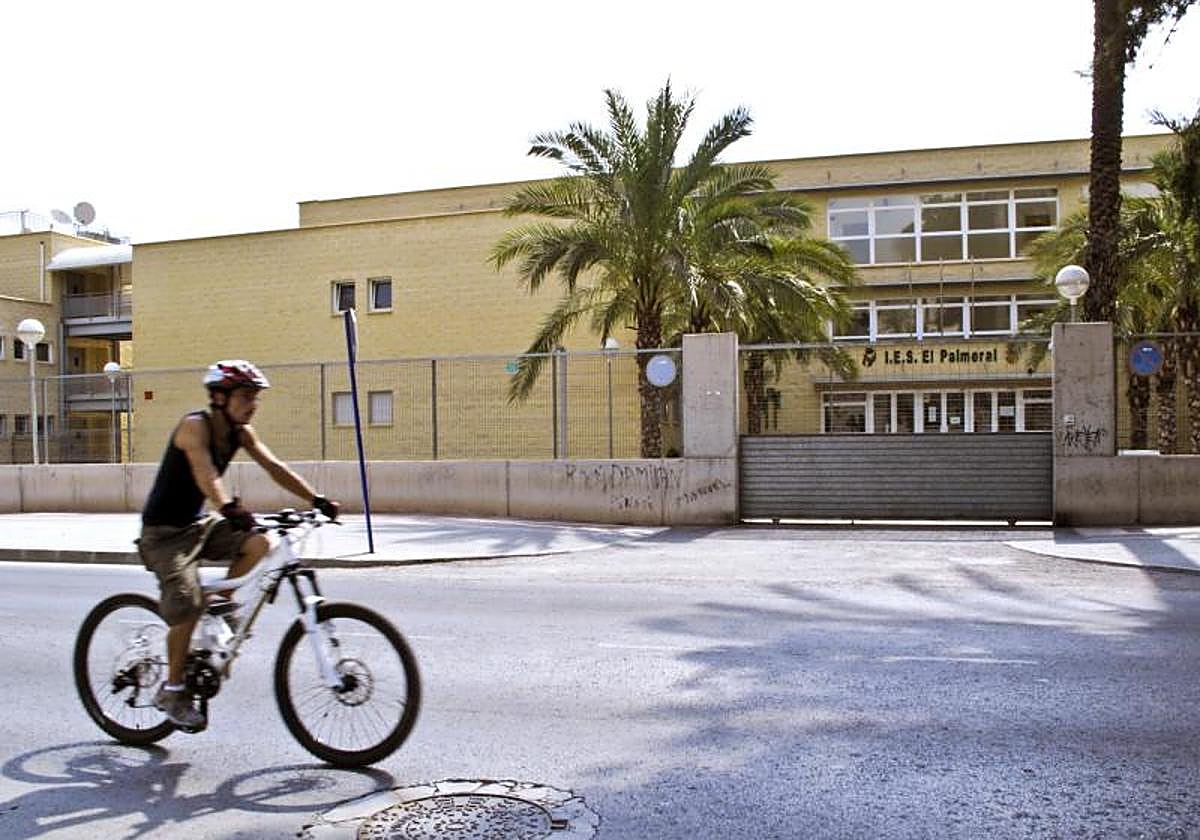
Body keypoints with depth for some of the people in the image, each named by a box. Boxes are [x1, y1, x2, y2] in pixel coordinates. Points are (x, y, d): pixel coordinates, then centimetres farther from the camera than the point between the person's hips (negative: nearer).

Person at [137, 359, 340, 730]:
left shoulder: (240, 432, 0)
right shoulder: (195, 426, -21)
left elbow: (275, 468, -4)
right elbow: (205, 473, -39)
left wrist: (317, 499, -16)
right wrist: (229, 508, -57)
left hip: (195, 526, 7)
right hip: (163, 531, -7)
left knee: (257, 544, -16)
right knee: (188, 606, -18)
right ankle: (172, 691, -1)